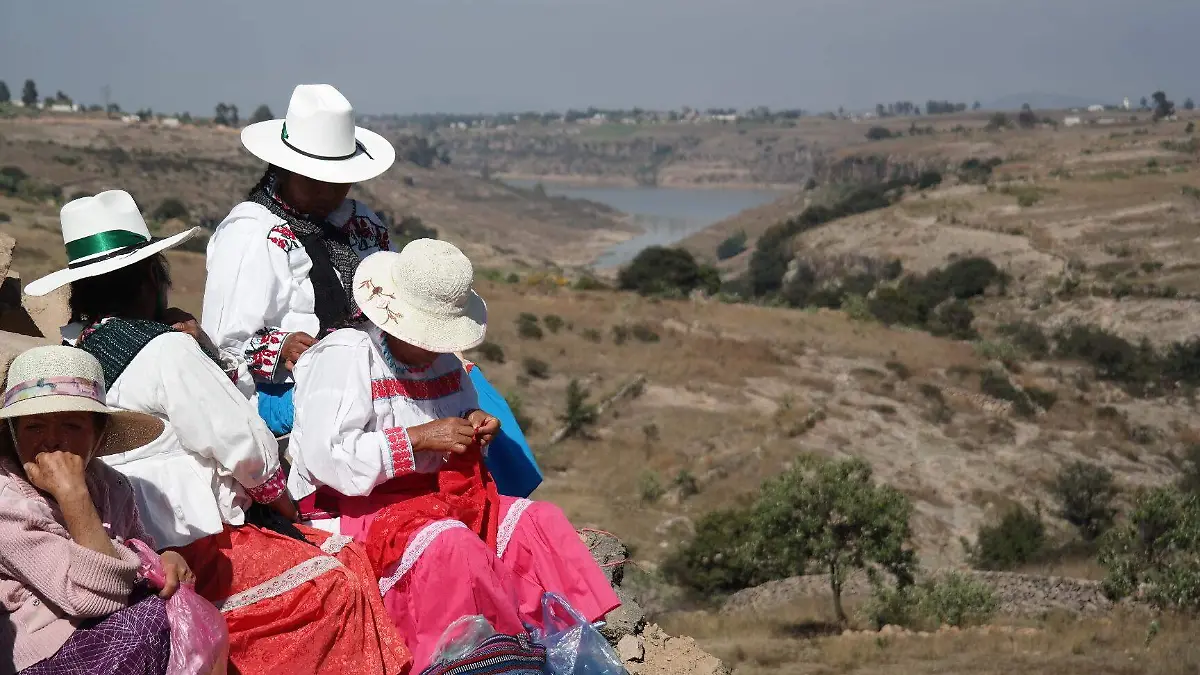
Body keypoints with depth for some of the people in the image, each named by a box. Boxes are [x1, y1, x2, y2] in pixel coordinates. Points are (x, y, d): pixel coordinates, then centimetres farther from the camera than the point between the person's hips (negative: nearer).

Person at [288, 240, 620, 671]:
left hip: (437, 495, 8)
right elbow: (324, 457, -23)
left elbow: (458, 451, 30)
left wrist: (474, 430, 3)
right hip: (353, 507, -8)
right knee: (453, 546, -35)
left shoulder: (443, 361, 14)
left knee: (540, 522, -10)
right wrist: (419, 439, -21)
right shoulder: (343, 355, -11)